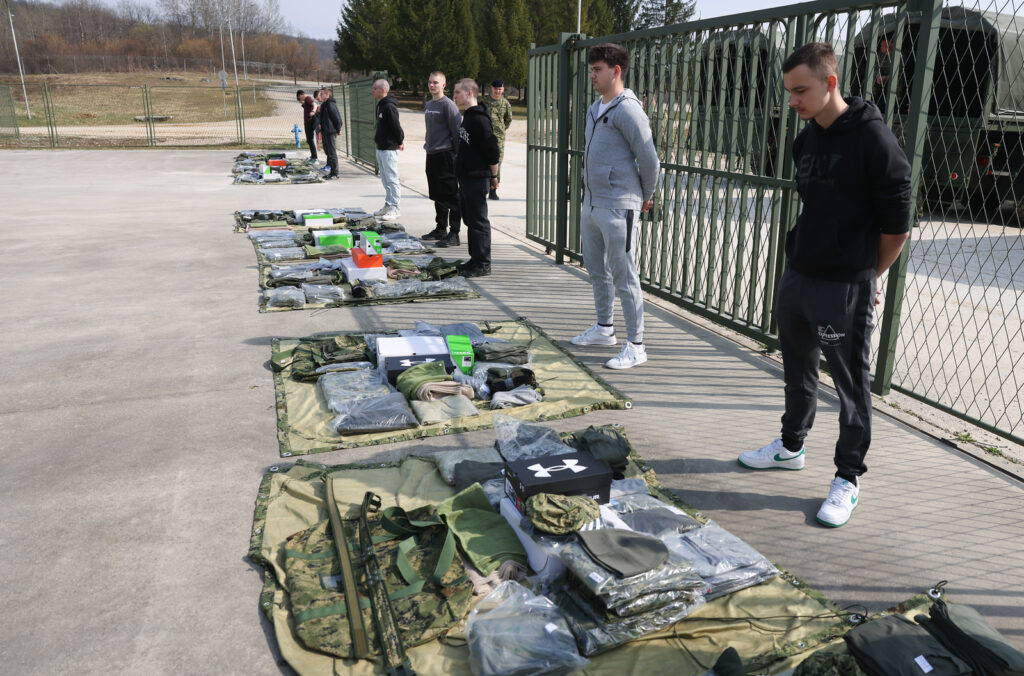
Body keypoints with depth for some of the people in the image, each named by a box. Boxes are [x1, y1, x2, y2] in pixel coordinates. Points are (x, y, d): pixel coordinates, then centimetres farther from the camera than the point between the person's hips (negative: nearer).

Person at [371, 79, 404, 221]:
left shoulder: (389, 107, -17)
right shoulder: (381, 105, 14)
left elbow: (396, 126, -18)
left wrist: (400, 142, -7)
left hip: (389, 148, -10)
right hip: (381, 148, 10)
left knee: (391, 179, -6)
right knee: (385, 180, 14)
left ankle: (394, 208, -2)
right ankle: (388, 205, 22)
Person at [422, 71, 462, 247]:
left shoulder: (447, 105, -10)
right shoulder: (428, 105, 16)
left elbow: (457, 131, -13)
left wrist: (458, 154, -14)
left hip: (446, 155, -9)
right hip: (431, 155, 9)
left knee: (450, 196, -7)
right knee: (437, 195, 15)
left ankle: (454, 234, -5)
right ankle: (440, 229, 26)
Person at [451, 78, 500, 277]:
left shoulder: (479, 119, -17)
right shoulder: (467, 117, 15)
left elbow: (492, 150, -19)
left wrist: (494, 176, -12)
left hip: (477, 179, -10)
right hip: (466, 177, 10)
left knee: (478, 221, -5)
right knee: (469, 218, 15)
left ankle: (482, 264, 1)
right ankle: (475, 259, 24)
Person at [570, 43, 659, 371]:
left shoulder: (627, 109, -15)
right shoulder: (596, 107, 13)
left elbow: (649, 159, -15)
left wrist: (646, 196, -2)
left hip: (617, 208, -9)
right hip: (591, 202, 10)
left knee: (624, 277, -6)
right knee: (597, 270, 19)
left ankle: (635, 346, 2)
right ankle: (604, 328, 35)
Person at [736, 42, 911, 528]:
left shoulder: (874, 141, -15)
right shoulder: (805, 140, 8)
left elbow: (896, 225, -11)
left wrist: (863, 275, 1)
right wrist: (808, 256, 13)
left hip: (844, 289, -8)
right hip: (796, 277, 8)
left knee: (851, 385, 3)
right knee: (798, 369, 21)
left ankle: (848, 479, 17)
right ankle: (791, 446, 40)